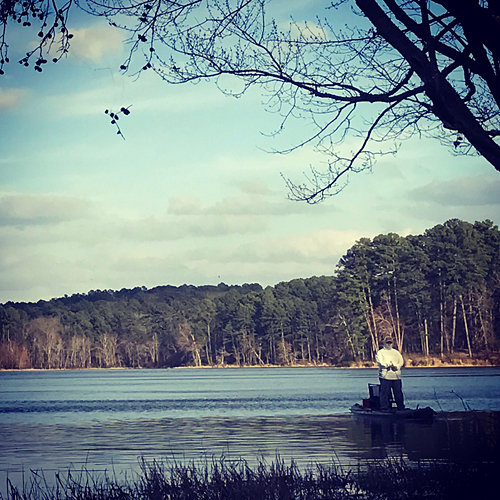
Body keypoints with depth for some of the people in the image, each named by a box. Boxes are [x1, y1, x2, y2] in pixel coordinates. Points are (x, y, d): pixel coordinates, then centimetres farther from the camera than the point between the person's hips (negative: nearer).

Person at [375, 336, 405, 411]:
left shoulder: (396, 352, 21)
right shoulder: (380, 353, 8)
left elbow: (401, 362, 10)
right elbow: (380, 362, -7)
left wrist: (396, 367, -11)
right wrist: (389, 365, -22)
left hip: (396, 376, 4)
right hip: (385, 376, -3)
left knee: (399, 393, 3)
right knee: (385, 393, -8)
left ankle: (401, 408, 9)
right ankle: (384, 408, -4)